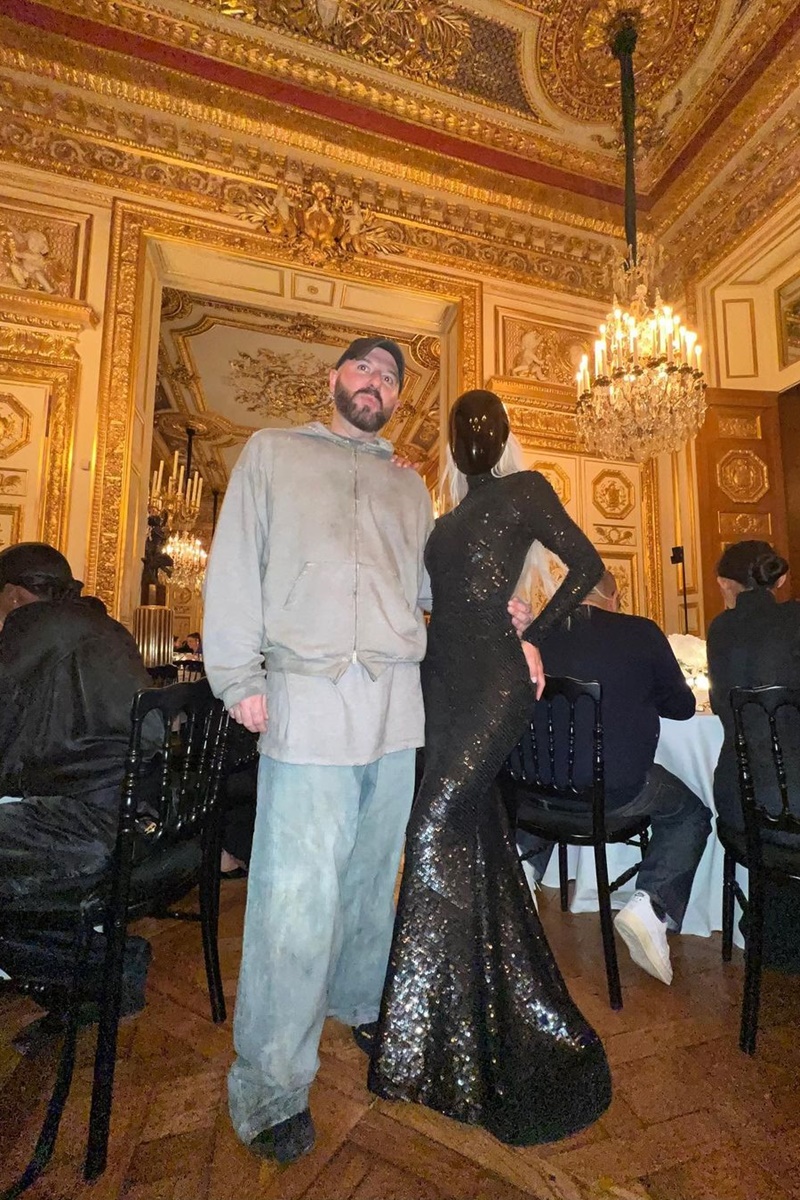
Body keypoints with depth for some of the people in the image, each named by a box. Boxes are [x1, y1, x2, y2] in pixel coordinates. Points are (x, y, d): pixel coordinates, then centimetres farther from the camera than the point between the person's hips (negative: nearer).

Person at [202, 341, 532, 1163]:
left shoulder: (409, 485, 22)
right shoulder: (272, 453, 12)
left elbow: (433, 580, 21)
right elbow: (235, 565, 3)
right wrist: (240, 677, -6)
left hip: (396, 702, 4)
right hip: (308, 697, -4)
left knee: (374, 872, 15)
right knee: (298, 895, -2)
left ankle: (359, 1003, 37)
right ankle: (271, 1089, 17)